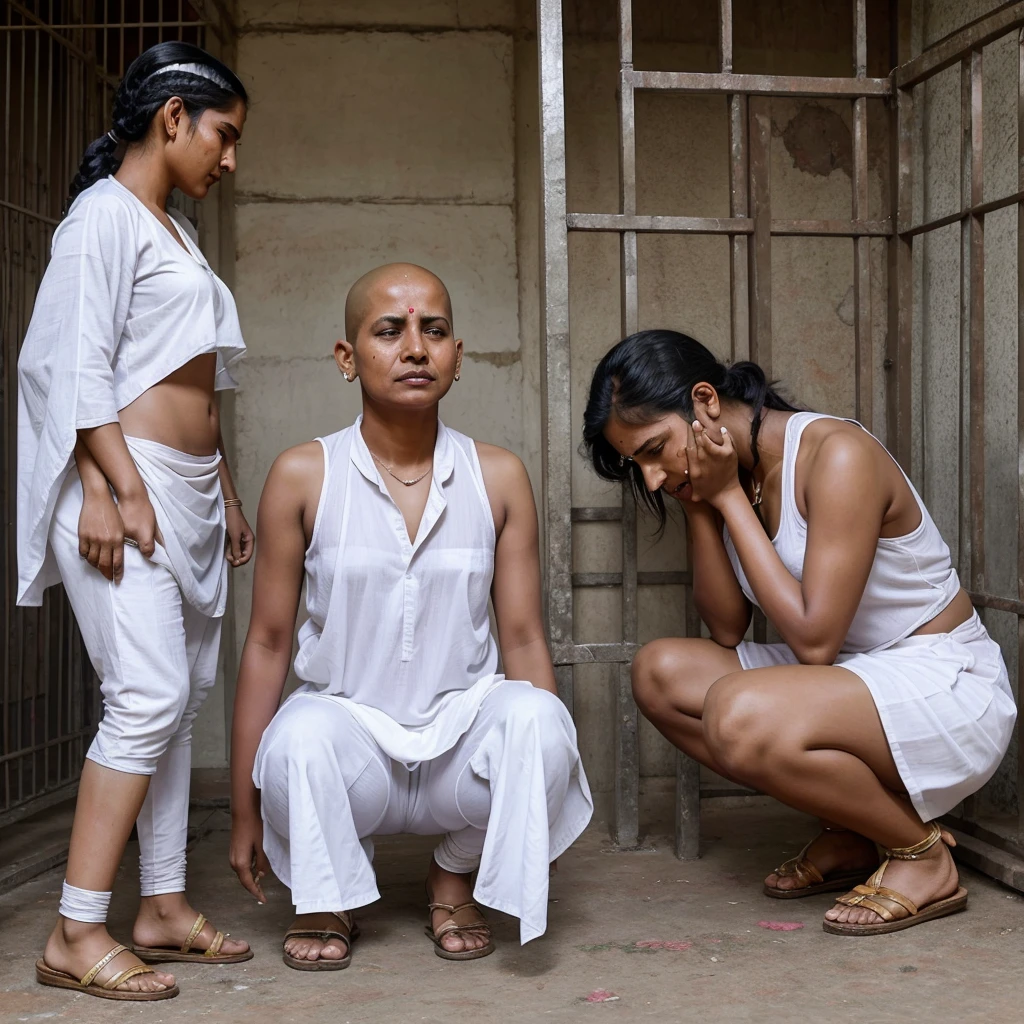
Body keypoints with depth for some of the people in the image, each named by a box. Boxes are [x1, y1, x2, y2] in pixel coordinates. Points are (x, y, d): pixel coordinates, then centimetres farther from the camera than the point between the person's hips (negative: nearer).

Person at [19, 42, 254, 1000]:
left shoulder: (175, 232, 22)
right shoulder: (104, 215, -5)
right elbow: (77, 362, -14)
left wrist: (225, 492, 22)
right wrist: (119, 484, -20)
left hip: (189, 492, 9)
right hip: (127, 487, -9)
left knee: (177, 699, 8)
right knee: (148, 696, -15)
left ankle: (164, 906, 14)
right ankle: (75, 934, -10)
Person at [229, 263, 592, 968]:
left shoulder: (498, 477, -1)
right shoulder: (303, 477, -5)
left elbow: (523, 637, 2)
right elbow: (268, 644, -2)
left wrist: (547, 786, -1)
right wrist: (245, 810, -1)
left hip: (463, 732, 2)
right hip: (351, 731, -1)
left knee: (535, 716, -30)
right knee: (301, 736, -34)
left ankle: (457, 874, 2)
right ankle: (326, 897, 0)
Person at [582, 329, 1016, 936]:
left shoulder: (837, 454, -22)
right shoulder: (734, 475, 2)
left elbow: (813, 639, -26)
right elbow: (727, 630, 0)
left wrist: (729, 499, -21)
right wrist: (699, 503, -9)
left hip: (949, 690, -8)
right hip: (851, 677, 9)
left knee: (738, 714, -31)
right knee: (661, 671, -1)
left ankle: (924, 854, -7)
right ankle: (845, 836, 5)